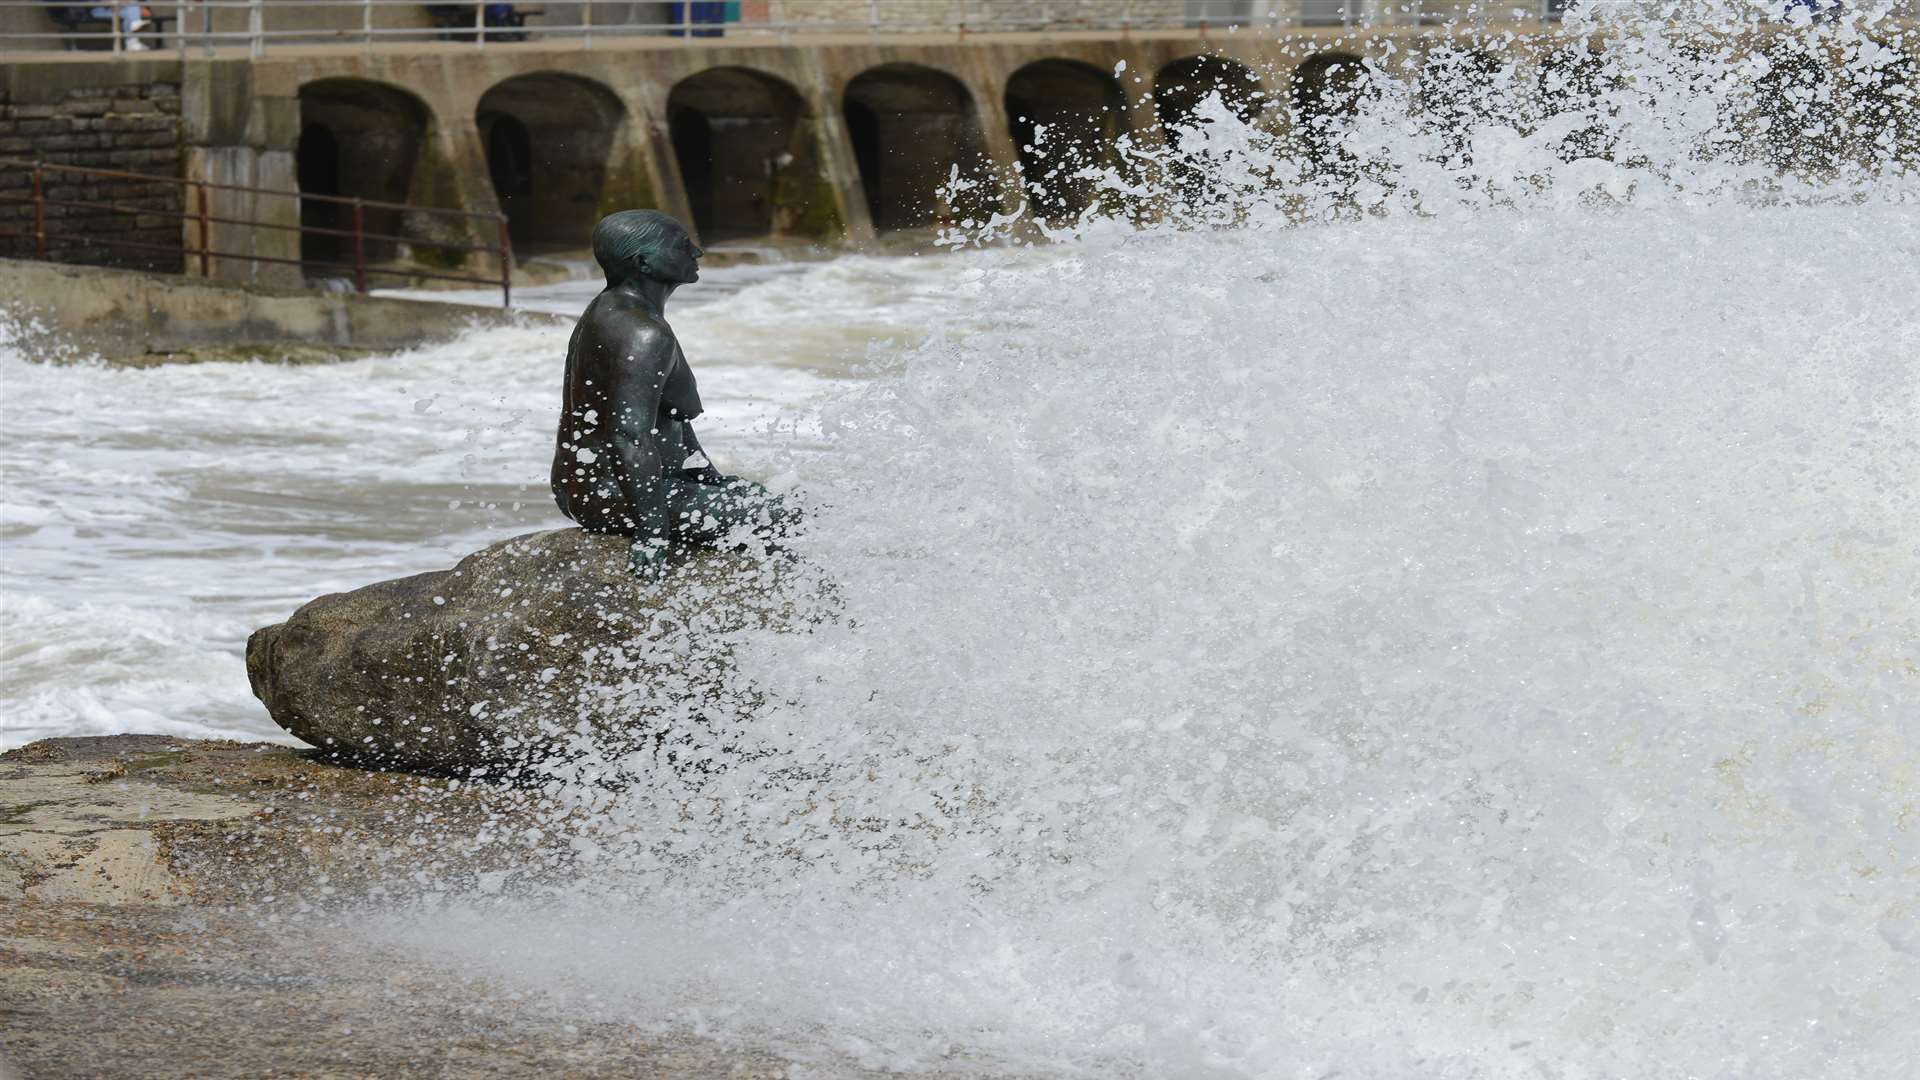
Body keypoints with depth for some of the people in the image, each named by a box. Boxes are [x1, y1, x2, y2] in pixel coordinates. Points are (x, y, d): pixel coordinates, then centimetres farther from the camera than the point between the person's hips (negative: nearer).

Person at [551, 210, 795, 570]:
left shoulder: (609, 310, 13)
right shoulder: (644, 335, -22)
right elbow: (631, 437, -31)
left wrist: (714, 481, 26)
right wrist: (651, 534, -32)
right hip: (615, 497, -11)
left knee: (762, 499, 22)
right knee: (776, 522, -11)